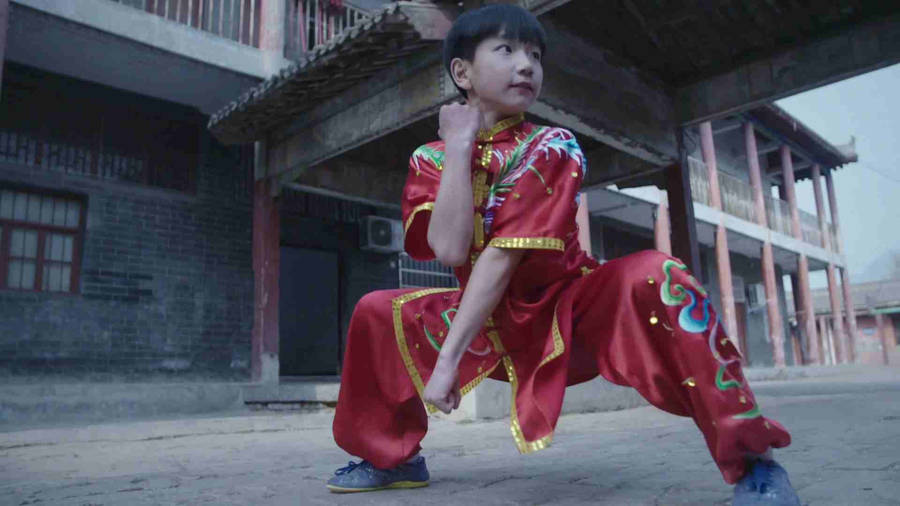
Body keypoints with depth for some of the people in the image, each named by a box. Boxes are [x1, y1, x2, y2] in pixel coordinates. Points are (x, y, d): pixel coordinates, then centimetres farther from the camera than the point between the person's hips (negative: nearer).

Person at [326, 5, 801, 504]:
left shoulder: (550, 147, -15)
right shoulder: (432, 158, -3)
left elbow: (502, 258, -24)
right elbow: (449, 249, -22)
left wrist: (449, 356, -26)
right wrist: (460, 144, -18)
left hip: (569, 312, -4)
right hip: (492, 324, 4)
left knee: (654, 278, -32)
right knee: (377, 311, 0)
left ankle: (750, 458, -22)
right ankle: (393, 455, 16)